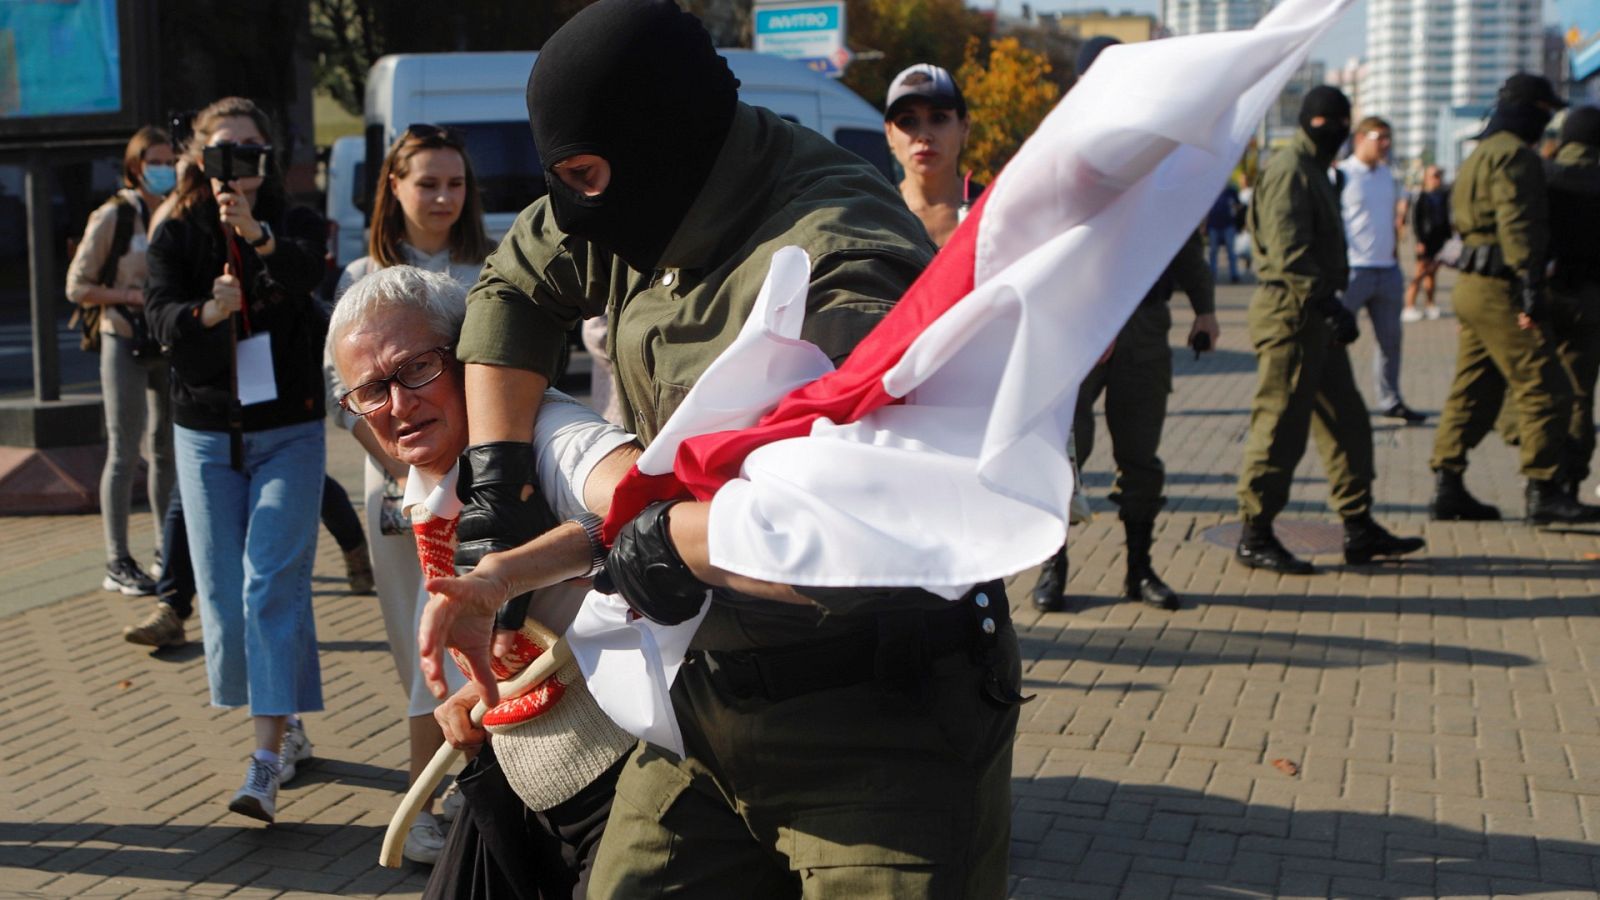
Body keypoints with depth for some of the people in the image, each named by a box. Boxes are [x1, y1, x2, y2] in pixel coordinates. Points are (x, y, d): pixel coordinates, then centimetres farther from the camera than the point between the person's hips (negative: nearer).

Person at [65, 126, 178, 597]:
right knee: (124, 452, -4)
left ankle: (169, 552, 20)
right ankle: (117, 563, 1)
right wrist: (134, 297, -17)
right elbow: (77, 286, -7)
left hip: (170, 343, 5)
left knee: (168, 449, 10)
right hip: (126, 344, -5)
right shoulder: (113, 217, -6)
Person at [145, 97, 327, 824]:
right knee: (223, 593, 6)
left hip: (287, 431, -3)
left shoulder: (288, 226, -2)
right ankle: (287, 725, 25)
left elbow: (305, 271, -26)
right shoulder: (176, 236, 3)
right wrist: (206, 312, -36)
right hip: (206, 435, 3)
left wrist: (258, 235, -46)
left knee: (273, 585, -13)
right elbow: (162, 315, -14)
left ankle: (266, 763, -17)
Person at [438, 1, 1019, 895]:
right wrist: (494, 495, 11)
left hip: (882, 729, -8)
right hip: (715, 698, 8)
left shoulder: (840, 268, -26)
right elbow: (514, 285, 20)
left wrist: (665, 537, -24)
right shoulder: (660, 202, 1)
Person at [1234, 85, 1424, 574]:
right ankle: (1255, 536, 0)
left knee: (1347, 422, 12)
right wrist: (1326, 301, -29)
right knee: (1280, 425, -7)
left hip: (1313, 316, 11)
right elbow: (1288, 249, -23)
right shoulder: (1288, 170, -13)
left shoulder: (1313, 170, 21)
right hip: (1289, 313, -11)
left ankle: (1359, 528, 19)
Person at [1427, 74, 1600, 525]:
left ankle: (1447, 487, 12)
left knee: (1472, 391, 11)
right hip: (1499, 289, -10)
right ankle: (1545, 490, -6)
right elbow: (1517, 224, -20)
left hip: (1472, 286, 10)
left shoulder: (1482, 154, 21)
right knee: (1545, 387, -7)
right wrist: (1530, 288, -24)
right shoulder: (1514, 154, -11)